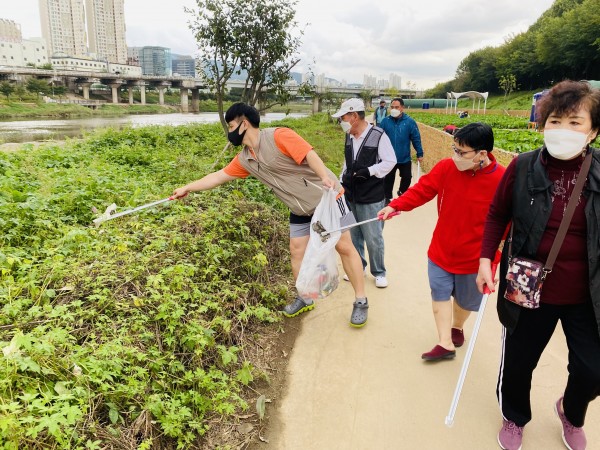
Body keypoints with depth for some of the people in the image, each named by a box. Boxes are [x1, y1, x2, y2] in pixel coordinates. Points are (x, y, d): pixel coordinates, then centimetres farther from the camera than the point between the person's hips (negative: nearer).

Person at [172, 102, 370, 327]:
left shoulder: (279, 136, -19)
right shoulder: (244, 159, 4)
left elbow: (310, 154, -29)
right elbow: (219, 176, 12)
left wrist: (325, 177, -46)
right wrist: (187, 188, 15)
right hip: (301, 211, 7)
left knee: (344, 247, 0)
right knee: (296, 251, 8)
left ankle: (361, 302, 11)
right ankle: (305, 299, 27)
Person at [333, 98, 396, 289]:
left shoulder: (378, 135, -13)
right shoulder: (349, 137, 7)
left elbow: (390, 161, -11)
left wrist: (369, 171, -21)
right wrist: (342, 180, 7)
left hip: (371, 198, -6)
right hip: (350, 196, 6)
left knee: (373, 238, 2)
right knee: (353, 235, 16)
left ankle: (379, 272, 21)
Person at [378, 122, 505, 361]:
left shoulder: (501, 180, -19)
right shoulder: (446, 167, -11)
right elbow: (422, 190, -4)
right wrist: (395, 205, -15)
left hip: (474, 258, -2)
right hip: (441, 251, 2)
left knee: (466, 298, 19)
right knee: (440, 294, 6)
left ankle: (457, 327, 48)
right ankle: (445, 343, 19)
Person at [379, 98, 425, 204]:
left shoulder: (409, 121, -9)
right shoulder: (385, 121, -7)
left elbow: (416, 138, -4)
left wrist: (419, 154, -2)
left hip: (405, 158, 0)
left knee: (407, 178, 12)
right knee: (388, 179, 10)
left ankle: (402, 193, 39)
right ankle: (388, 198, 28)